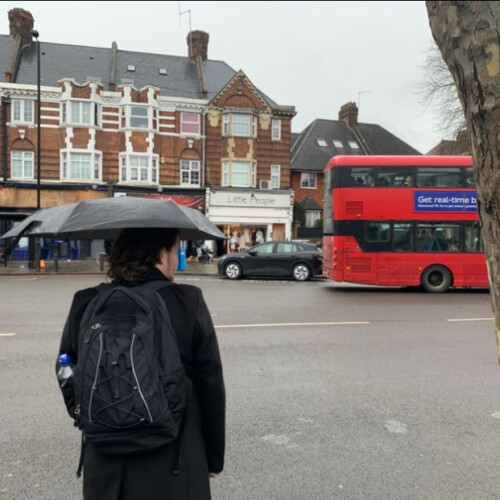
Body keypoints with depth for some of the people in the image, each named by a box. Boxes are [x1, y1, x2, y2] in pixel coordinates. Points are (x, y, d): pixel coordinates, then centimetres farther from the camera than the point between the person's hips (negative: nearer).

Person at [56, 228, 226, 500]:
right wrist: (214, 457, 3)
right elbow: (211, 384, -10)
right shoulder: (189, 301, -15)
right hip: (174, 468, -2)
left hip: (105, 469, 3)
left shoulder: (85, 303, -7)